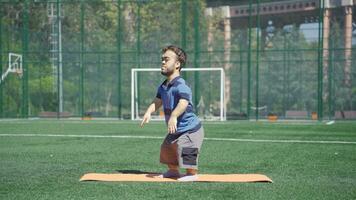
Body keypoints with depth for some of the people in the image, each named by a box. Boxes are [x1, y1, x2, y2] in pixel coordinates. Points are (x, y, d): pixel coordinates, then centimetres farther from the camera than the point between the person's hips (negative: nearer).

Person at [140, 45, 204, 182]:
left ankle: (192, 174, 6)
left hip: (190, 129, -10)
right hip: (176, 130, 10)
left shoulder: (180, 85, -26)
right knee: (166, 148, 21)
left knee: (185, 151, -18)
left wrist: (173, 116, -58)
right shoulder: (163, 86, 5)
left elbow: (183, 103, -42)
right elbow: (157, 102, 5)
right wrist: (149, 112, -16)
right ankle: (173, 171, 43)